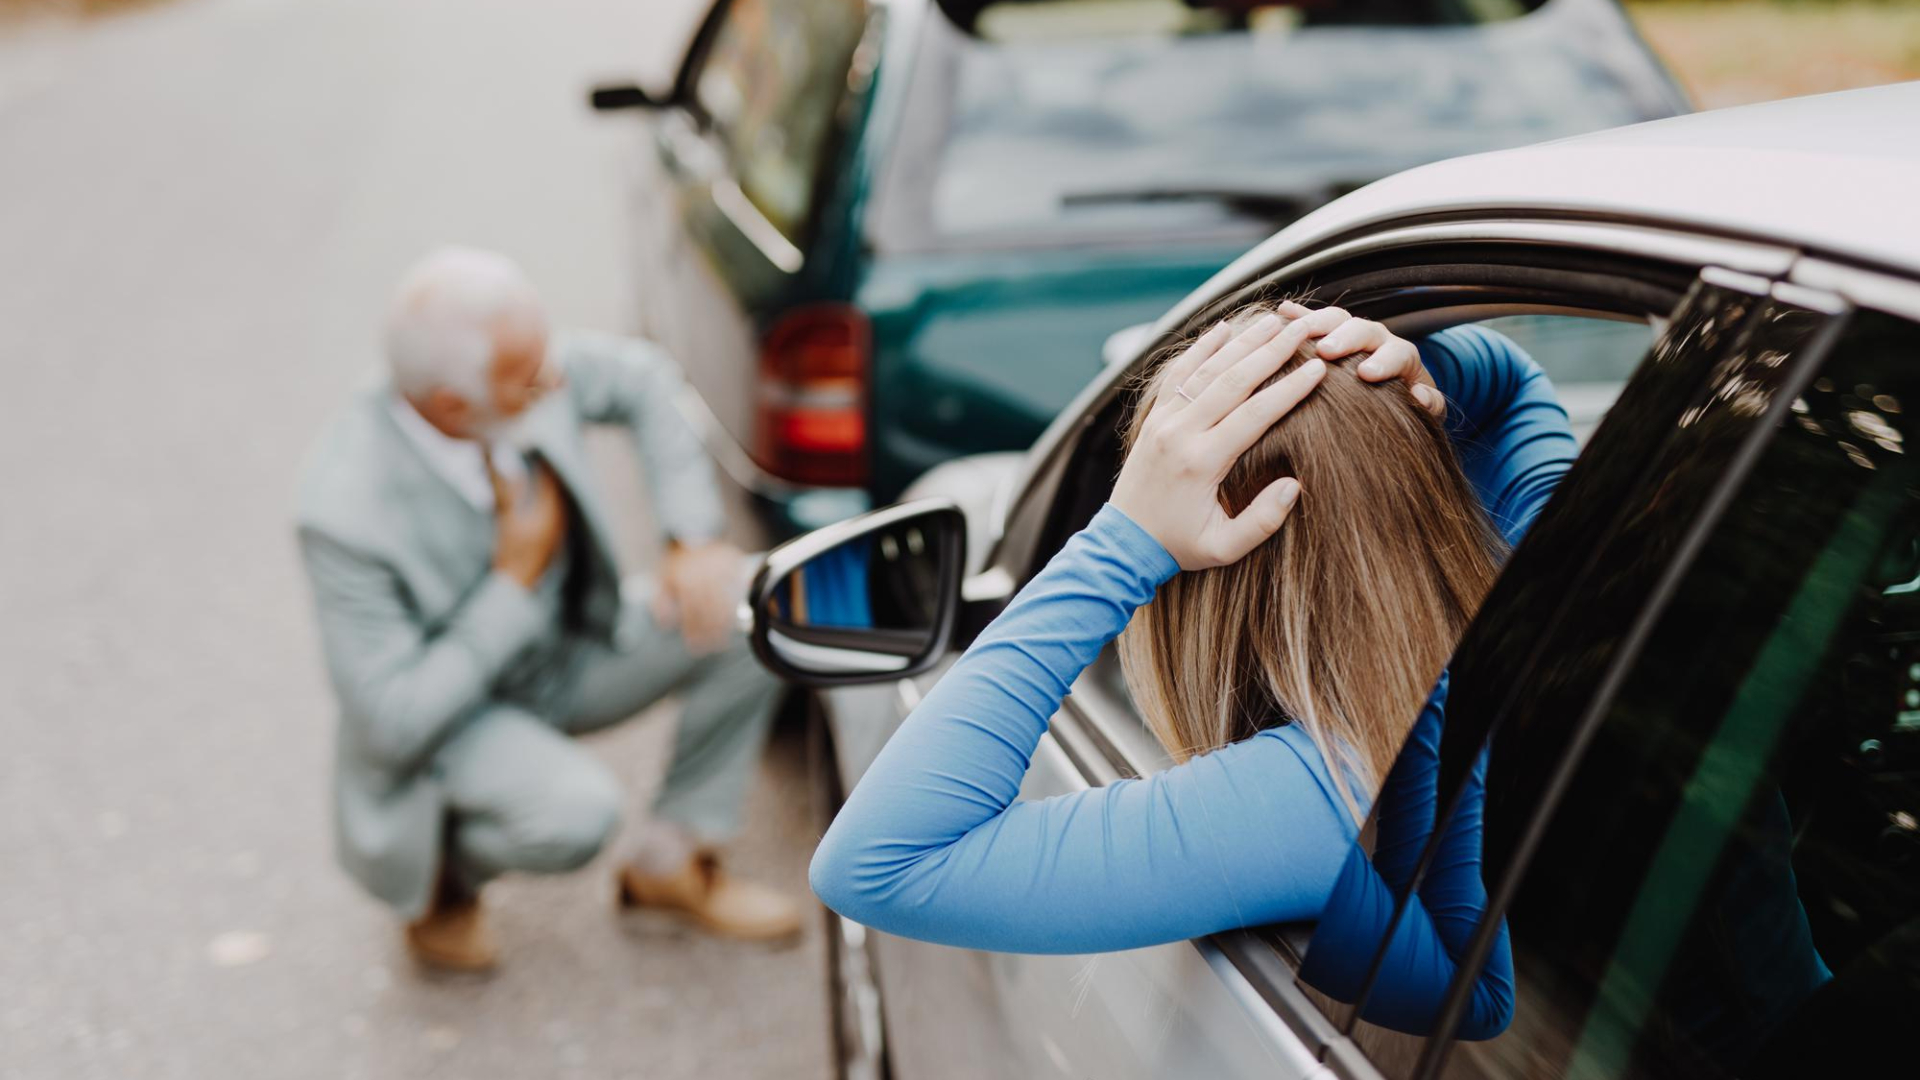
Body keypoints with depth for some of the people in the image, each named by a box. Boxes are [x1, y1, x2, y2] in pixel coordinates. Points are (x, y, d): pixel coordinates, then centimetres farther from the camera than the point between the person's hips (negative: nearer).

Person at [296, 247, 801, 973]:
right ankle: (441, 871, 3)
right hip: (444, 710, -6)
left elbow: (641, 379, 2)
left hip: (569, 651, 6)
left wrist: (695, 538, -8)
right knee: (574, 810, -35)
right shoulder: (347, 512, -34)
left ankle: (674, 859, 5)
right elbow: (394, 723, -29)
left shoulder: (531, 377, -21)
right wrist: (517, 579, -28)